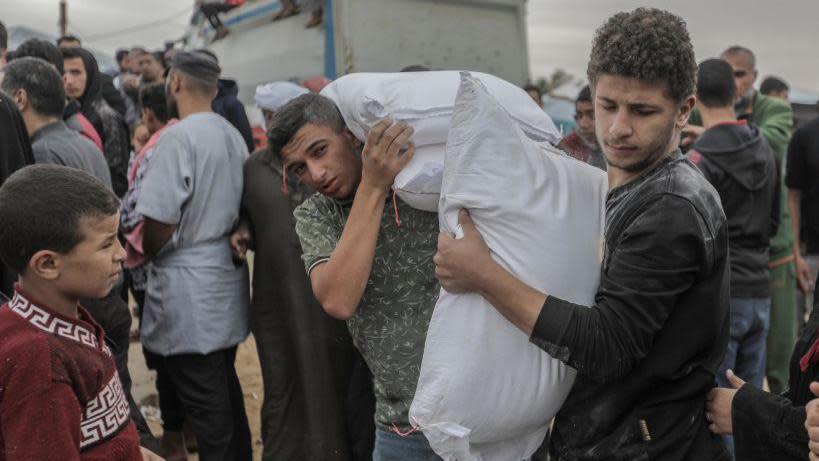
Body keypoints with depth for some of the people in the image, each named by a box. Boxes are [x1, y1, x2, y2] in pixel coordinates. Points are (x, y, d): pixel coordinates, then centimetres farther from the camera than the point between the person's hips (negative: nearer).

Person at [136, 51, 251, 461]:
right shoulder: (233, 135, 9)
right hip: (226, 277, 9)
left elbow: (160, 220, -19)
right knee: (226, 392, 20)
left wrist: (144, 253, 0)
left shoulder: (178, 137, -16)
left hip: (189, 289, -8)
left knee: (205, 406, 2)